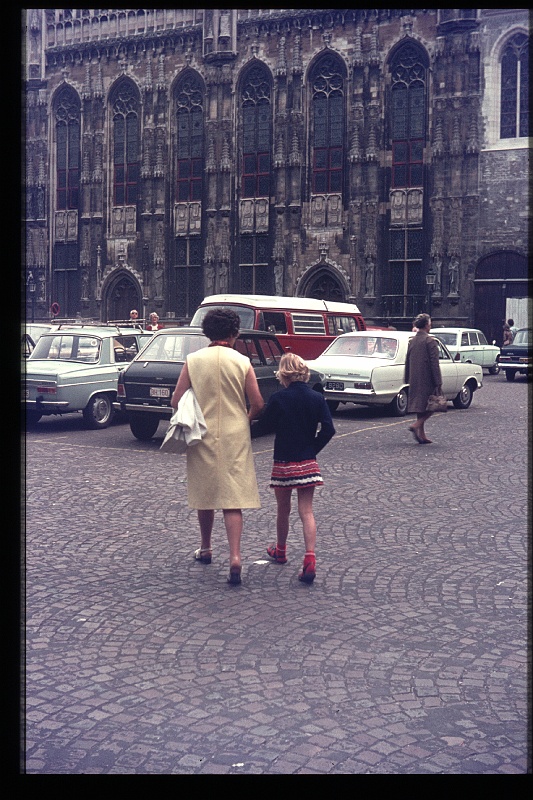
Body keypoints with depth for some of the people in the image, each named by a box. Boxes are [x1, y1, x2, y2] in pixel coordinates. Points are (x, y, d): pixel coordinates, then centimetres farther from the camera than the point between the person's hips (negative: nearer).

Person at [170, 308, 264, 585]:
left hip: (203, 436, 1)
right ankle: (234, 557, -13)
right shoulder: (242, 362, -4)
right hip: (234, 437, -1)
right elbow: (257, 404, -4)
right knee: (233, 499, 0)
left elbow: (176, 401, -3)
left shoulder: (193, 360, -2)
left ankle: (205, 549, 33)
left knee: (205, 493, 18)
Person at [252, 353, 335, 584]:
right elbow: (328, 429, -6)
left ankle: (280, 551, 36)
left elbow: (263, 427, -3)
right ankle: (310, 558, -12)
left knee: (283, 510, 16)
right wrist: (313, 449, 4)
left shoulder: (278, 398, -10)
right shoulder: (317, 398, -1)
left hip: (283, 463, -2)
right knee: (306, 511, 1)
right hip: (308, 463, 2)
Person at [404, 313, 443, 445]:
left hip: (415, 380, 7)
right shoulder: (430, 341, -11)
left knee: (420, 406, 12)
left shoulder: (411, 341, 9)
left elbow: (407, 363, 13)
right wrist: (438, 383, -13)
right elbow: (434, 363, -14)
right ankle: (416, 425, -16)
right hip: (427, 380, -7)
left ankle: (422, 435, 13)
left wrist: (407, 380, 20)